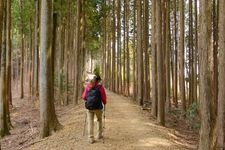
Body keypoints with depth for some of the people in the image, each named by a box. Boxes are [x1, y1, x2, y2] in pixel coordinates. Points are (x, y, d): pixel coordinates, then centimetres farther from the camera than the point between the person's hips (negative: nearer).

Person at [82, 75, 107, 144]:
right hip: (98, 107, -2)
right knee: (99, 120, 21)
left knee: (90, 122, 5)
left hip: (89, 107, 2)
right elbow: (103, 97, -4)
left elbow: (84, 96, 8)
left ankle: (91, 138, 3)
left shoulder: (88, 86, 5)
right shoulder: (100, 87, -4)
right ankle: (99, 135, 27)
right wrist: (104, 103, 16)